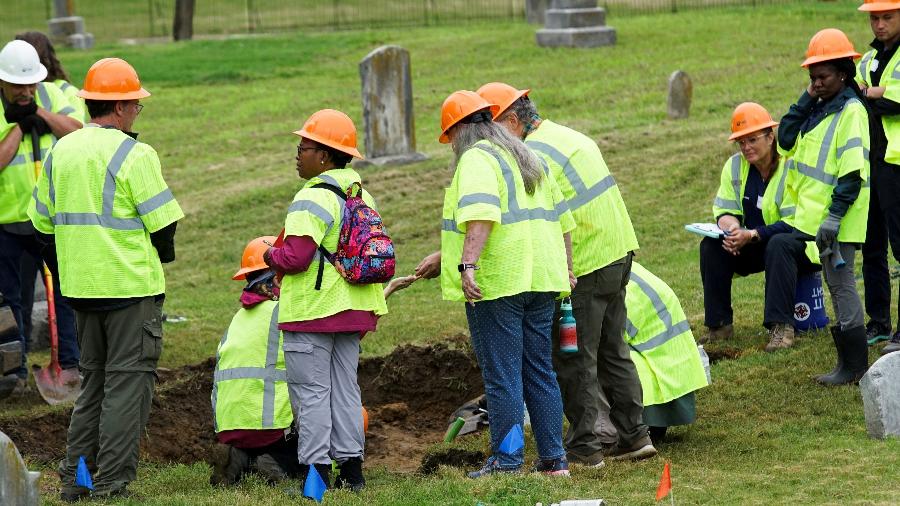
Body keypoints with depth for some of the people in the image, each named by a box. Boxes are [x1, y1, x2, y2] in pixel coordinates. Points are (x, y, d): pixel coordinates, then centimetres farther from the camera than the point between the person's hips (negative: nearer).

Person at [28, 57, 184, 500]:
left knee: (93, 380, 17)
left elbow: (44, 223, 13)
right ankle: (112, 482, -3)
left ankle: (74, 478, 16)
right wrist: (161, 257, 8)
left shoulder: (58, 152, 8)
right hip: (132, 288, -7)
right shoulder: (133, 155, -13)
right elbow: (162, 221, -12)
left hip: (80, 287, 7)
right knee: (128, 381, 0)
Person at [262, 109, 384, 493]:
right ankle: (351, 468, 14)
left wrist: (272, 256, -3)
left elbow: (296, 256, -24)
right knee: (345, 389, 13)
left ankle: (316, 472, -4)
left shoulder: (313, 199, -18)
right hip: (353, 311, 8)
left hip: (312, 313, -8)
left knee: (311, 392, -3)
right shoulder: (363, 198, 11)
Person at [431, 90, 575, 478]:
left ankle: (506, 461, -2)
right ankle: (554, 459, 13)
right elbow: (561, 217, 24)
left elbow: (480, 215, -25)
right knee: (540, 371, 12)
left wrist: (467, 265, -32)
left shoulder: (475, 159, -8)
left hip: (496, 282, -8)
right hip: (540, 280, 8)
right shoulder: (526, 158, 20)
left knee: (502, 376, -4)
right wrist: (566, 270, 29)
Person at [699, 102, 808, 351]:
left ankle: (781, 327, -39)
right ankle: (718, 326, -14)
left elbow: (793, 223, -24)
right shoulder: (735, 166, 0)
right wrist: (730, 229, -26)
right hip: (755, 248, 6)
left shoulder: (790, 167, -18)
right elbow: (725, 210, -1)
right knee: (711, 245, -16)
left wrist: (752, 235, -34)